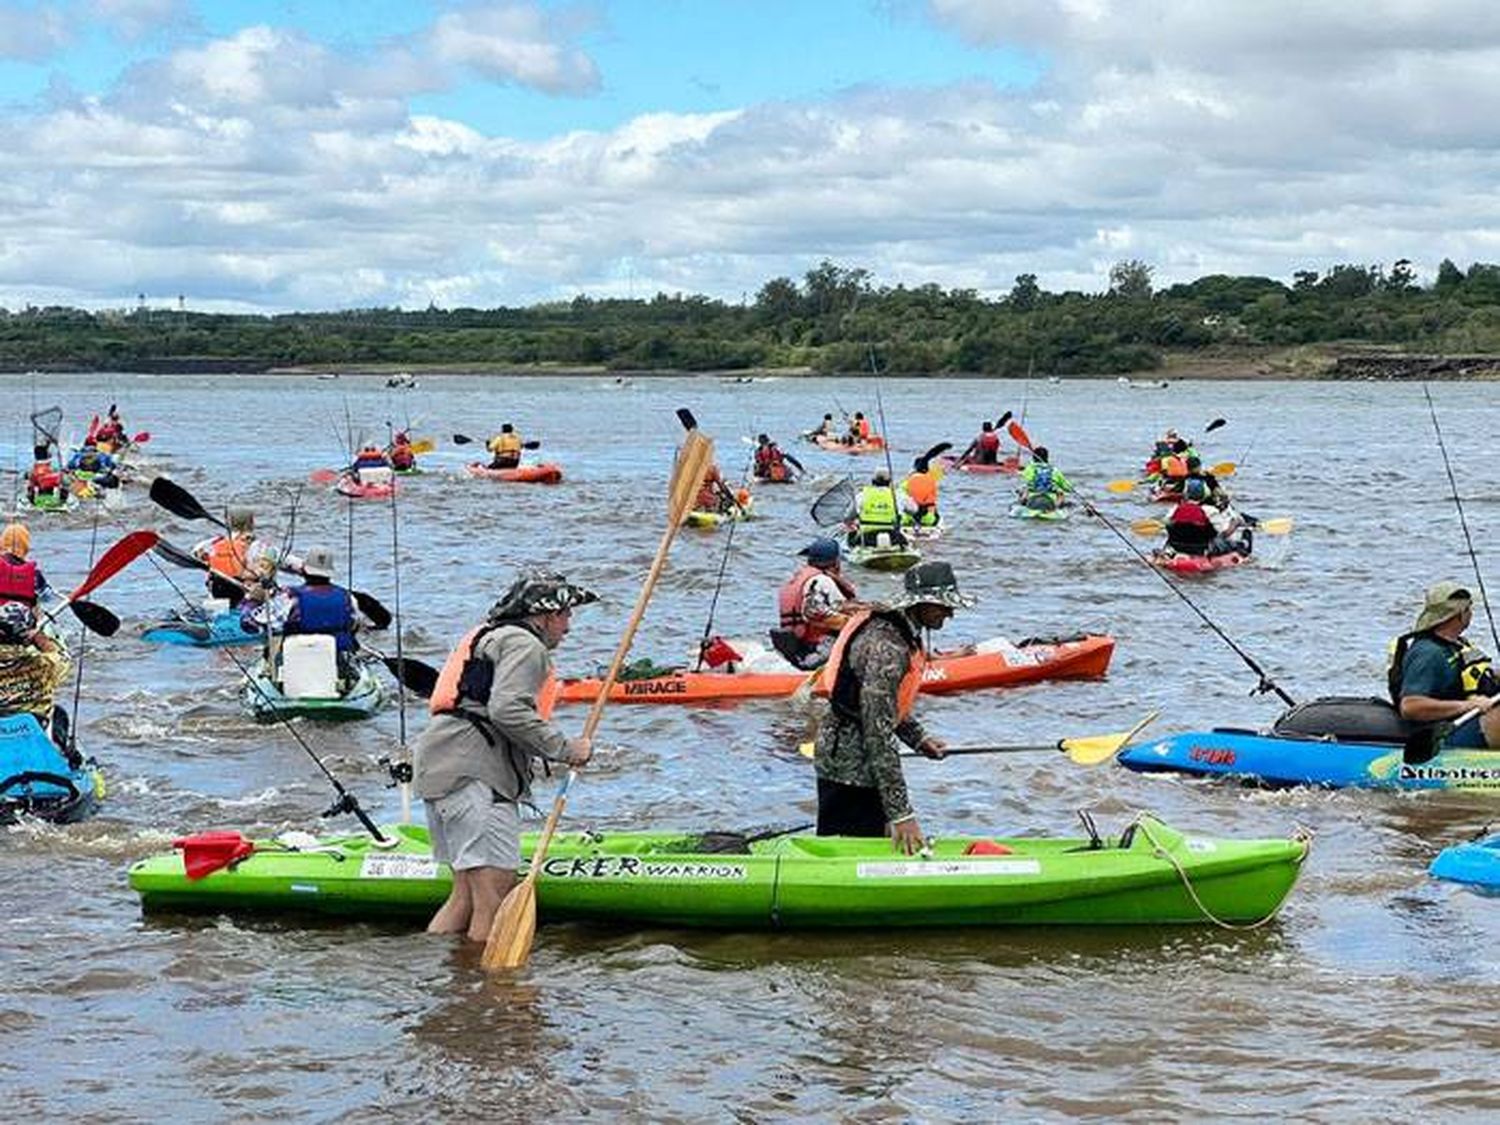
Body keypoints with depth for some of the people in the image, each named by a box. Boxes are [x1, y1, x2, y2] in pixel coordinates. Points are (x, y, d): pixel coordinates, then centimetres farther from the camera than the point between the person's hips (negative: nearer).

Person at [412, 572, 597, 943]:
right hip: (472, 775, -11)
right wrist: (565, 749, -13)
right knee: (495, 892, -14)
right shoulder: (524, 645, -4)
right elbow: (507, 710, -18)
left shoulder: (490, 636, 30)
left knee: (466, 894, 10)